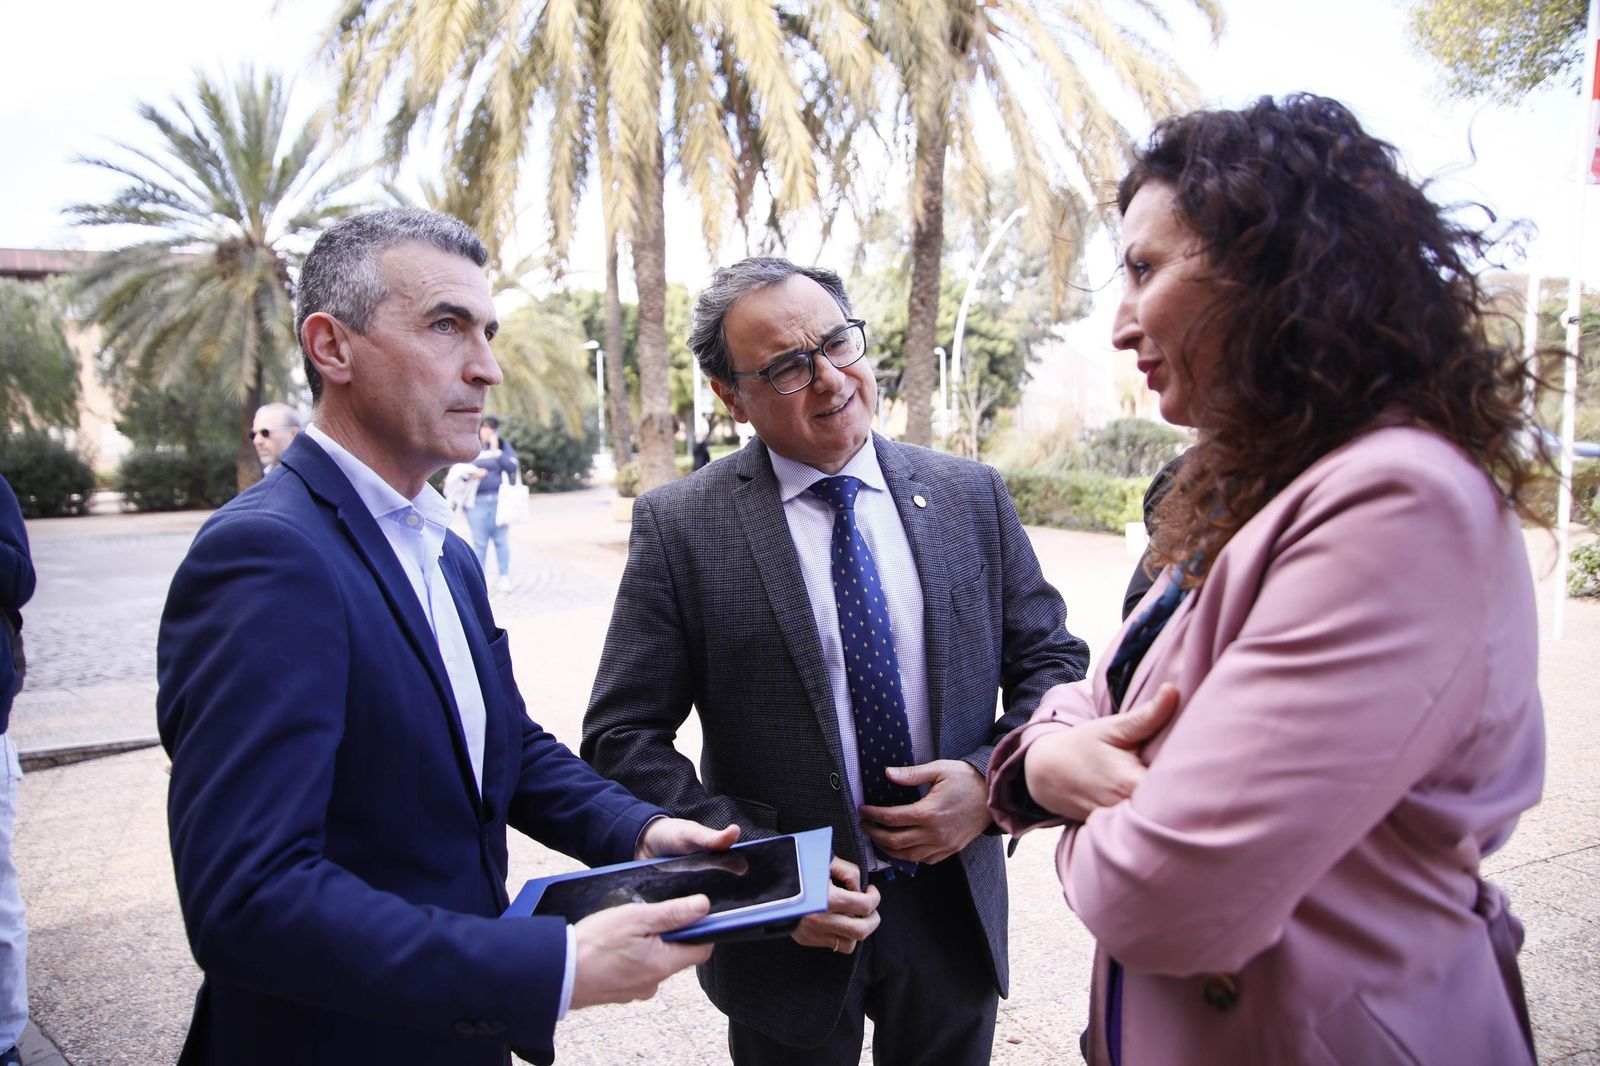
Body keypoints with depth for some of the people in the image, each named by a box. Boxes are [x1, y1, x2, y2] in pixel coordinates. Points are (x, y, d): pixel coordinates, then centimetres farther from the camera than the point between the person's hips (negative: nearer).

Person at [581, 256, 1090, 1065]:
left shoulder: (971, 496, -2)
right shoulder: (679, 526, -11)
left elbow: (1054, 662, 4)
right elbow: (622, 737, -10)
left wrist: (992, 778, -13)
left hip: (955, 906, 3)